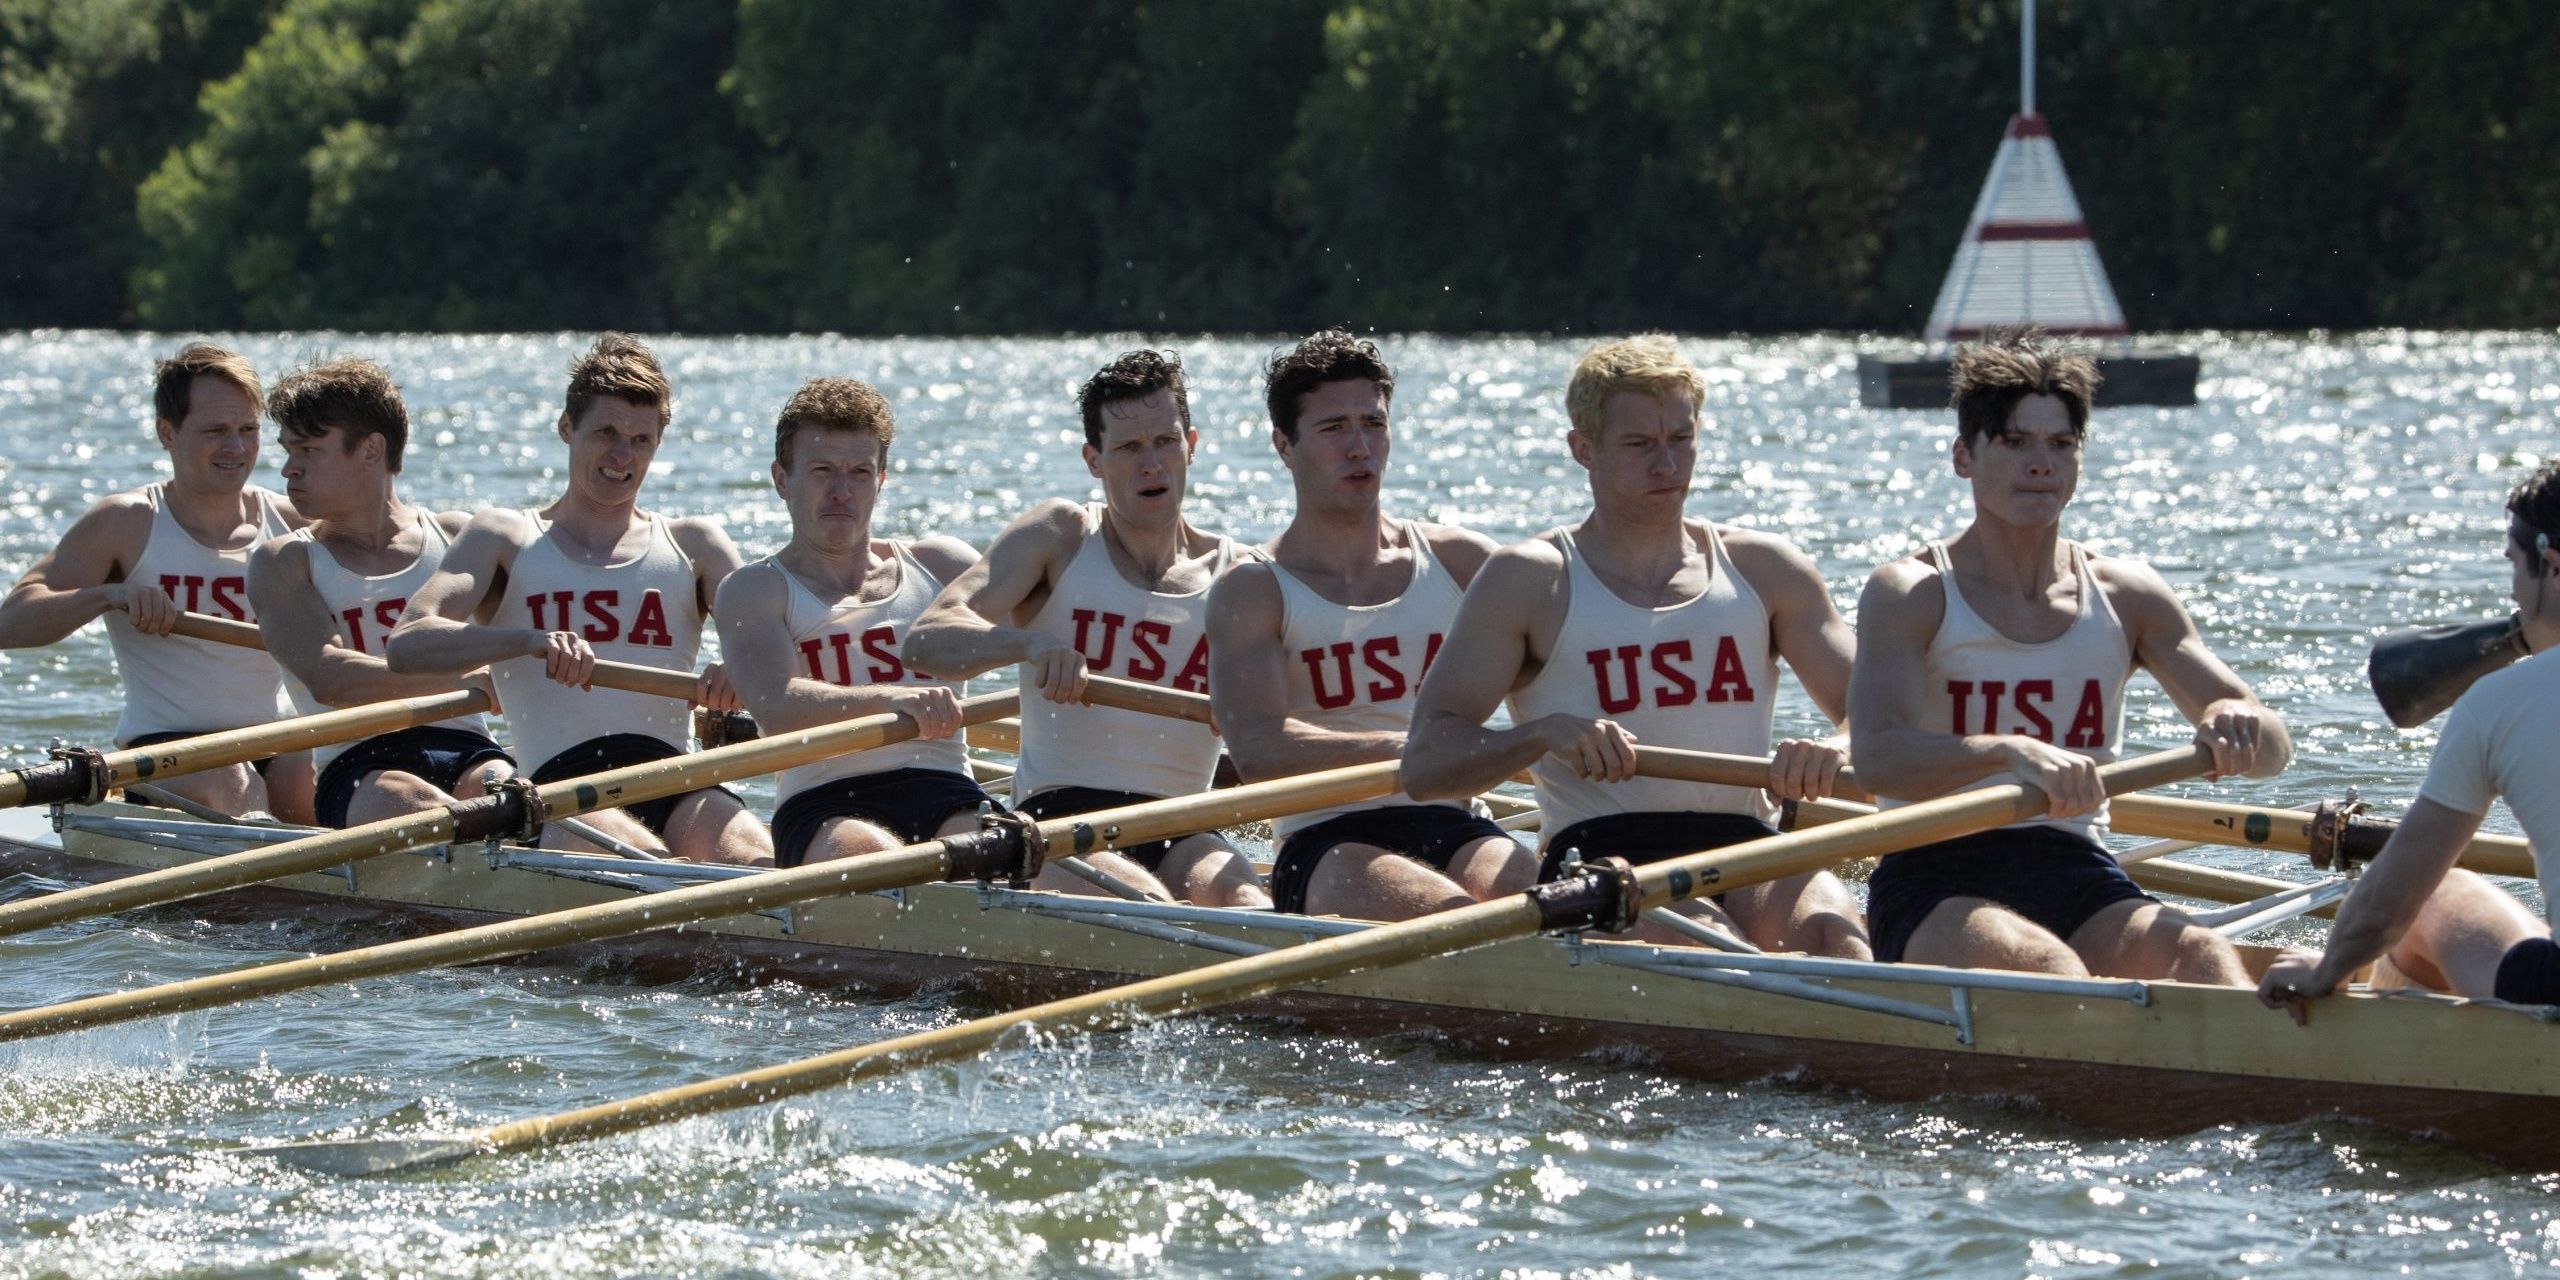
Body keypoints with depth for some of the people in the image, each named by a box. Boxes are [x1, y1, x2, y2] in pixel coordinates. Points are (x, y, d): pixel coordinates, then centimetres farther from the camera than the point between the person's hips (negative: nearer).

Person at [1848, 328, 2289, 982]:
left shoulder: (2125, 596, 12)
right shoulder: (1912, 595, 0)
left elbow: (2272, 749, 7)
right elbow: (1876, 758, -18)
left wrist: (2241, 728, -19)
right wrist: (2011, 754, -36)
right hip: (1936, 885, -3)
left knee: (2202, 955, -29)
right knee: (2043, 964, -36)